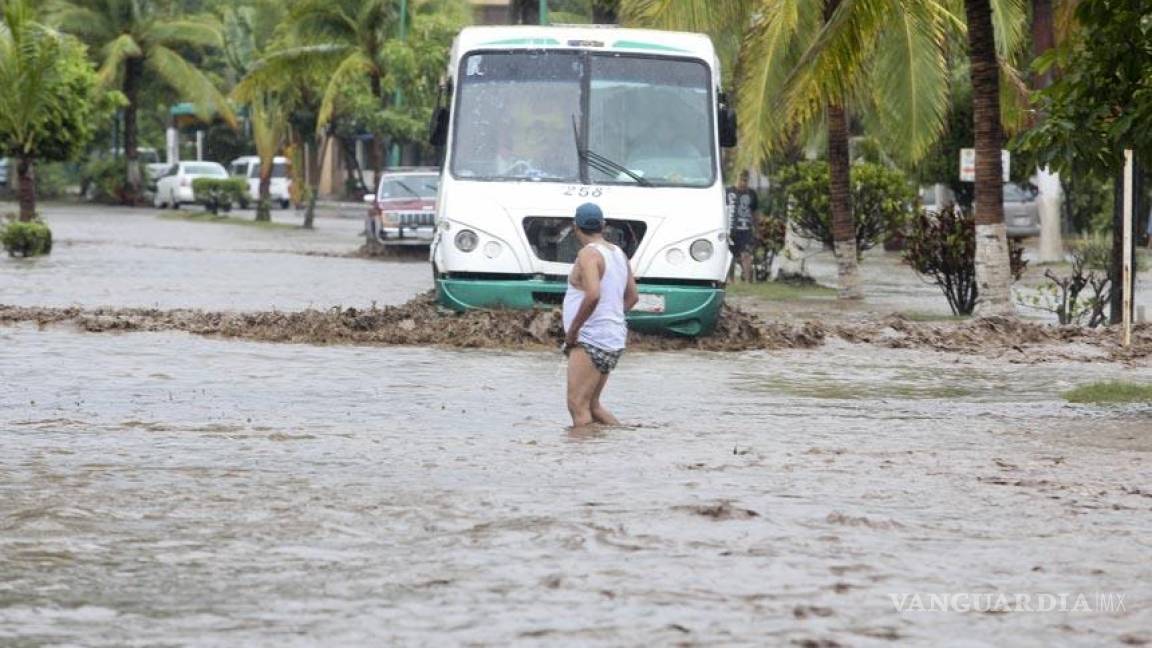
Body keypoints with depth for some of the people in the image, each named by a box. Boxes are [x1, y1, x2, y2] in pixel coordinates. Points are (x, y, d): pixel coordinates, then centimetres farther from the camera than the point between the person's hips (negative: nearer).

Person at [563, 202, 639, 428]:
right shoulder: (618, 253, 13)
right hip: (614, 339, 9)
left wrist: (572, 330, -19)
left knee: (578, 406, -12)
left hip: (591, 340, -9)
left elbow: (593, 295, -28)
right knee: (592, 406, 18)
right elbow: (632, 297, 21)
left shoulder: (588, 254, -14)